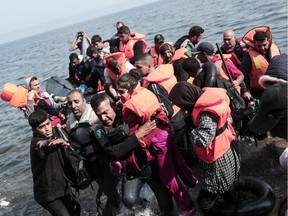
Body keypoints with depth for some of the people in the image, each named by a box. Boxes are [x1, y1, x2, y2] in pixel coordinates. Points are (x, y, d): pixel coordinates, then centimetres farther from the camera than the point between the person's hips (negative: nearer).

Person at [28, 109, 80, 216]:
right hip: (47, 193, -8)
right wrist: (52, 143, -69)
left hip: (62, 186, 8)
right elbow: (43, 148, -50)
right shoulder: (36, 143, -23)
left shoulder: (54, 135, 0)